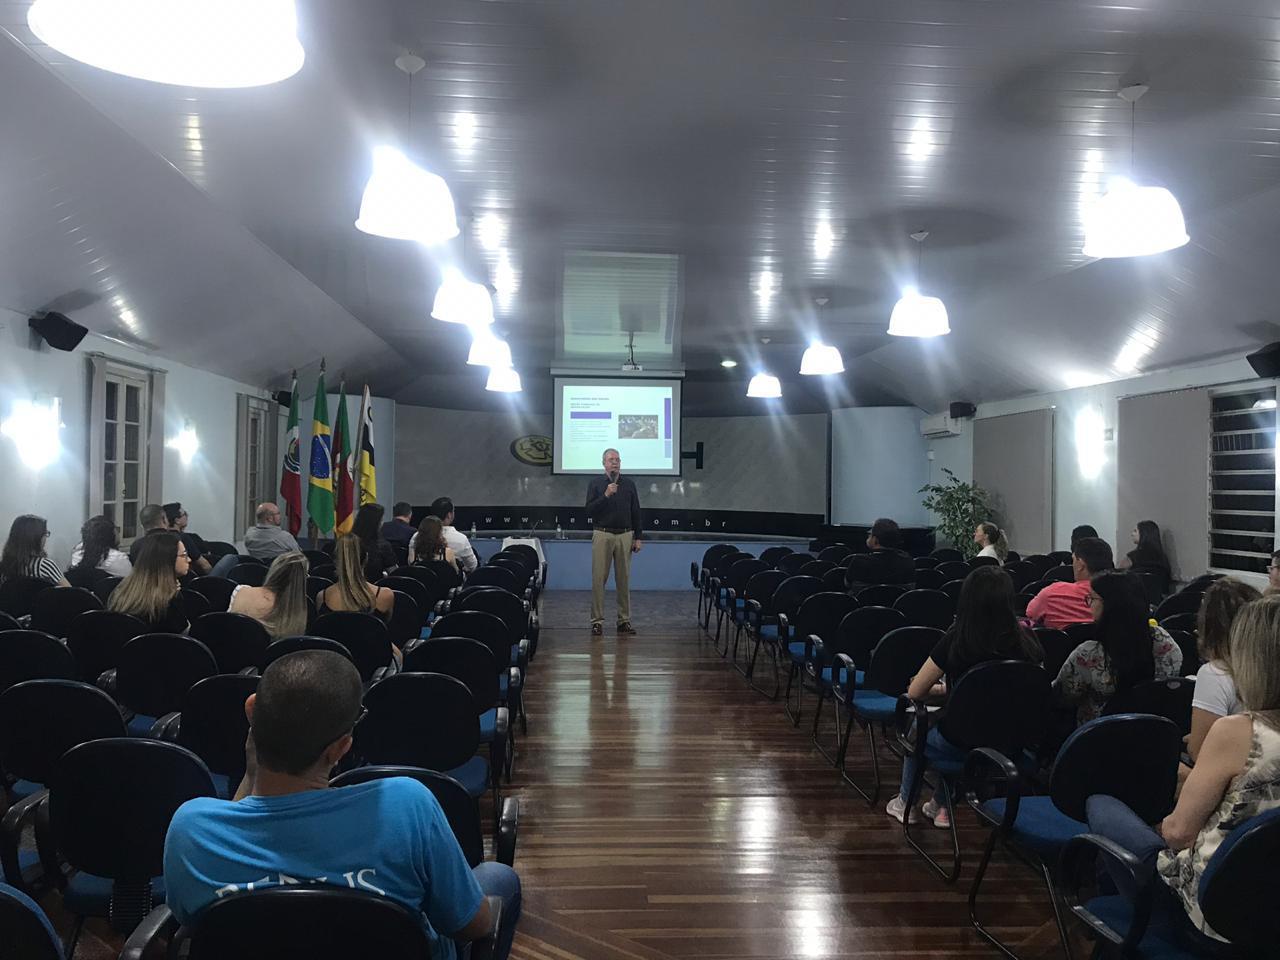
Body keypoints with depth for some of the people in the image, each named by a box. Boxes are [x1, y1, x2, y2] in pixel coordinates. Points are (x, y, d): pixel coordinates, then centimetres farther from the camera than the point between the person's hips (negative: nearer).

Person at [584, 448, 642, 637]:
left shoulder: (629, 484, 9)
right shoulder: (595, 483, 3)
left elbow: (635, 513, 10)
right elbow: (589, 511, -5)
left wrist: (637, 537, 5)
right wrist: (606, 495, -17)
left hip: (625, 536, 2)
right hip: (602, 535, -2)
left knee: (624, 579, 4)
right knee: (599, 579, -2)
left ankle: (624, 620, 10)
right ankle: (597, 620, 4)